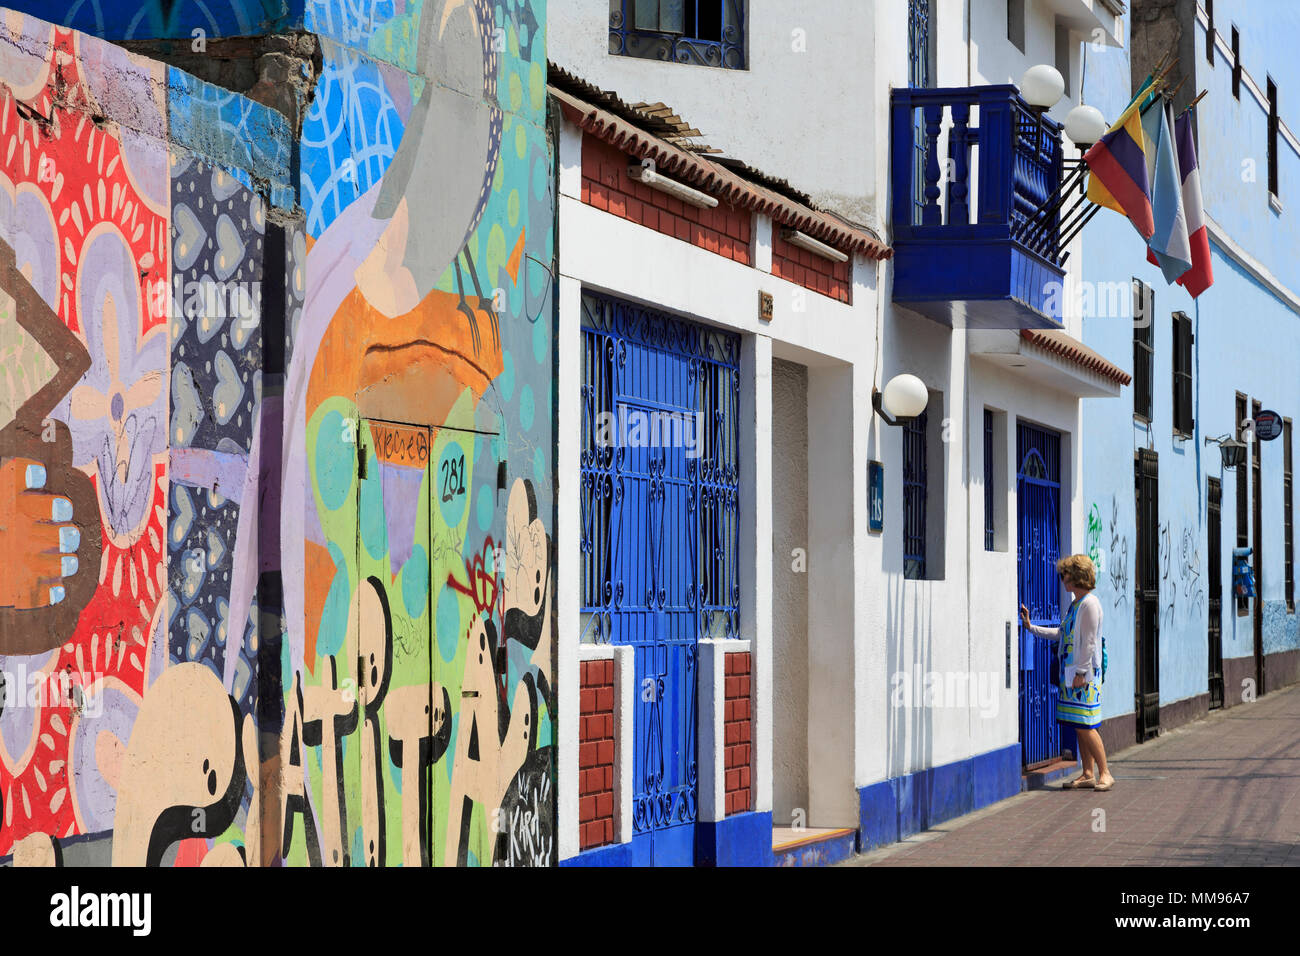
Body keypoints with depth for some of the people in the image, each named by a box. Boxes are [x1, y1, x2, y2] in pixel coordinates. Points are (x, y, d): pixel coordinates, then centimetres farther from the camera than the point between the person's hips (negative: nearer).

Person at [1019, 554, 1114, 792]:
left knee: (1085, 726, -10)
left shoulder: (1090, 604, -12)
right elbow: (1061, 634, 26)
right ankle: (1088, 774, 11)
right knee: (1080, 727, 8)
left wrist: (1081, 673, -18)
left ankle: (1104, 773, -5)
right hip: (1071, 673, 9)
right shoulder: (1075, 604, 17)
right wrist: (1031, 627, 25)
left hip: (1085, 674, -9)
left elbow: (1089, 642, -16)